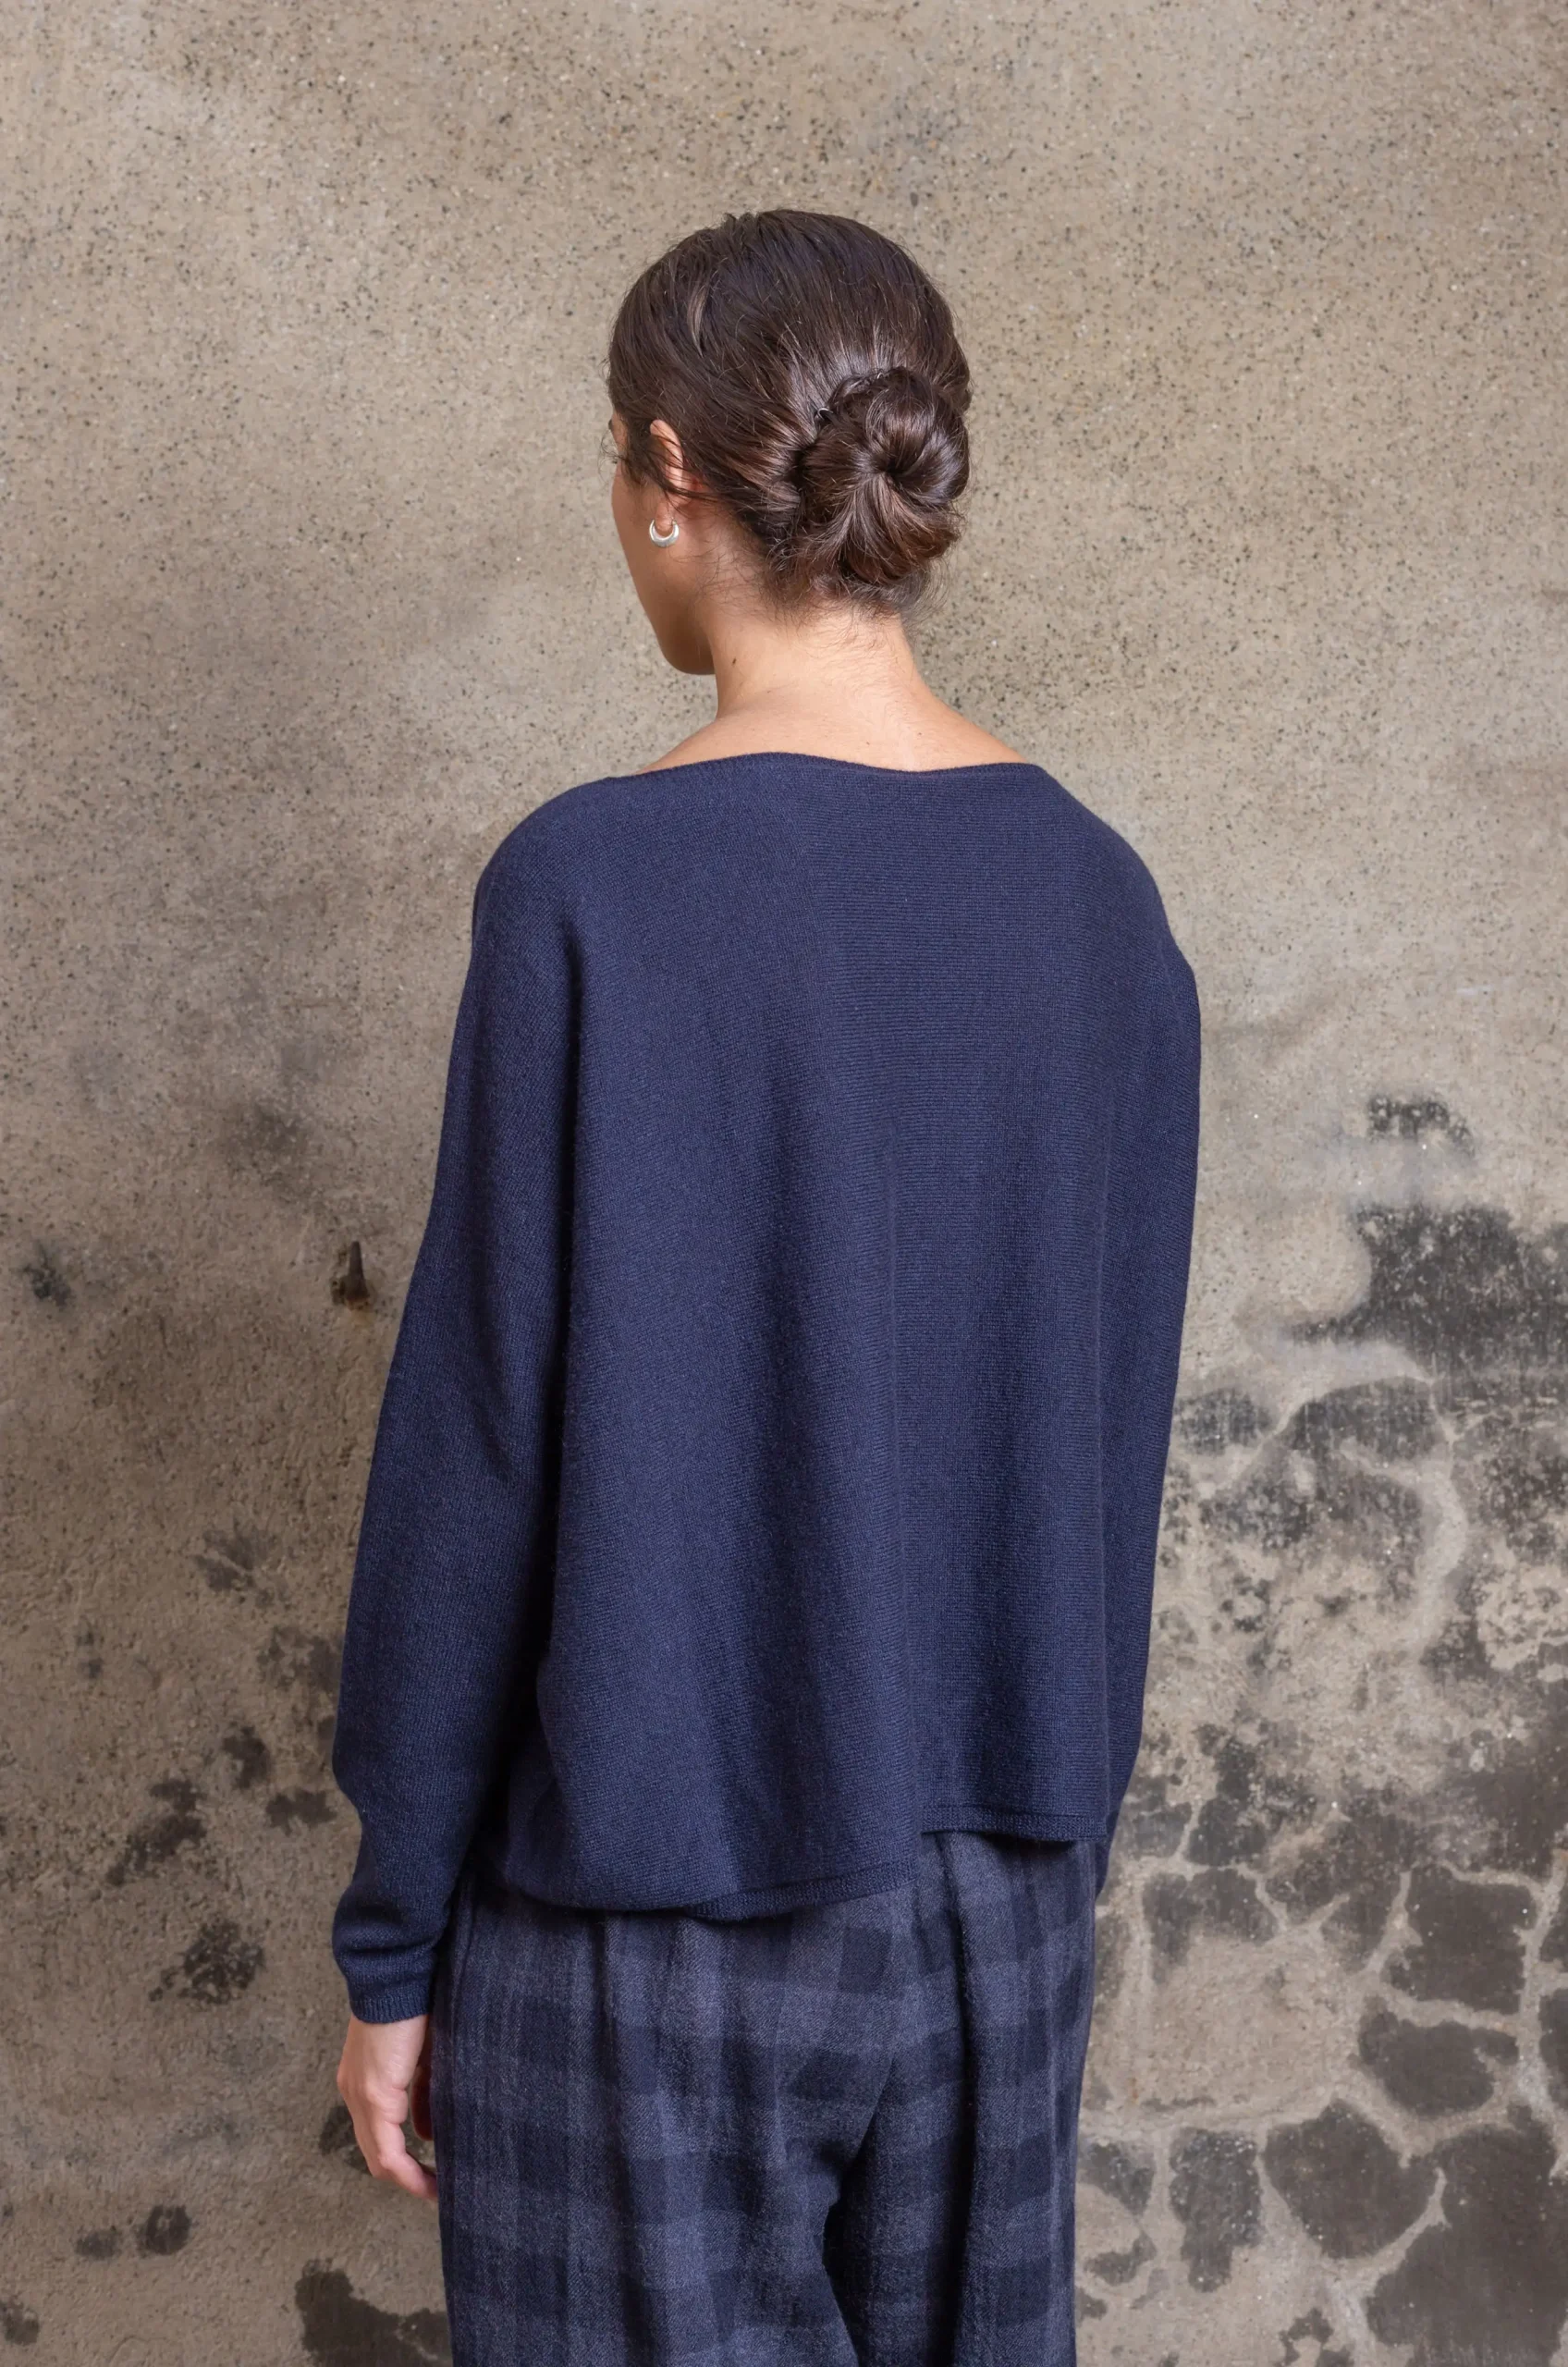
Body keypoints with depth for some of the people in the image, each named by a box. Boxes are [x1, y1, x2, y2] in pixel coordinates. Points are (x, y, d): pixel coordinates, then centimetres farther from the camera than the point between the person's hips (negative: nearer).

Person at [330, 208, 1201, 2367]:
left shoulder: (594, 890, -16)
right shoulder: (1100, 899, 0)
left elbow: (479, 1447, -13)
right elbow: (1116, 1441, 7)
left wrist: (392, 1945, -2)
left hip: (652, 1933, -5)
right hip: (995, 1906, 5)